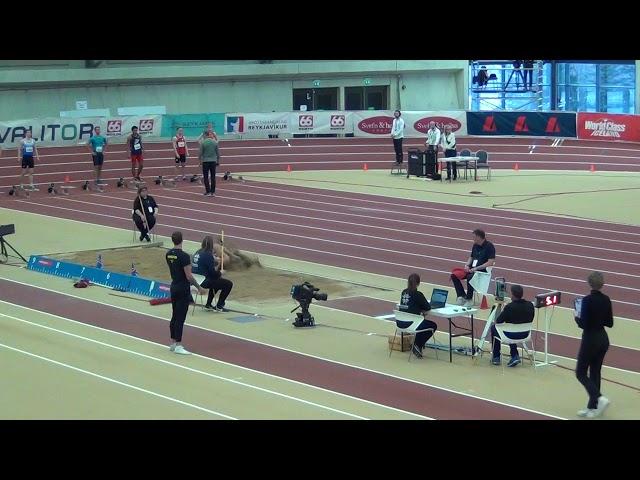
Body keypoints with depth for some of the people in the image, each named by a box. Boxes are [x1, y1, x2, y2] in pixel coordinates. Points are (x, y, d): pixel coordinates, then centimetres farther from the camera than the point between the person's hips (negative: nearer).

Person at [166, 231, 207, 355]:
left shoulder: (168, 254, 4)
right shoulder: (184, 256, -19)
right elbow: (189, 276, -19)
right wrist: (199, 288, -10)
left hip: (174, 287, 8)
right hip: (183, 289, -8)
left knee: (174, 316, 14)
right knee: (180, 318, -4)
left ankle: (173, 343, 20)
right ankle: (178, 346, -3)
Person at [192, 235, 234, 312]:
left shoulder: (197, 252, 9)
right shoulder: (208, 255, -16)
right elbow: (213, 272, -17)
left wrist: (214, 260, 11)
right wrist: (217, 266, 2)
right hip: (203, 282, -9)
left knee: (216, 280, 36)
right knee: (229, 284, -1)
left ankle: (208, 304, 35)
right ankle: (219, 306, 7)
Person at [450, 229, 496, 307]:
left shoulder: (489, 246, -11)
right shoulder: (475, 246, 12)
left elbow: (490, 262, -18)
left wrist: (476, 268, -21)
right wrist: (467, 265, 1)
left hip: (483, 270, -8)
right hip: (472, 269, 8)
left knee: (470, 277, -37)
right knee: (454, 275, -9)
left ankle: (469, 299, -21)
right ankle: (462, 295, 0)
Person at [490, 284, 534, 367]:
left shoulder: (509, 307, -23)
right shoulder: (530, 306, -8)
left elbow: (498, 321, -13)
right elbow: (530, 320, 7)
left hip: (511, 335, -5)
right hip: (525, 335, 5)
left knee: (494, 328, 24)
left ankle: (496, 357, 31)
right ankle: (515, 356, 29)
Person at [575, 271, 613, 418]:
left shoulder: (587, 300, -19)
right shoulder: (606, 300, 2)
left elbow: (584, 324, -20)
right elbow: (610, 323, 7)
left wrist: (577, 319, 0)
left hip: (590, 340, -7)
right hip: (603, 339, 7)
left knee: (581, 373, 6)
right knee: (595, 373, 15)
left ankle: (599, 398, -14)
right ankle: (592, 408, 17)